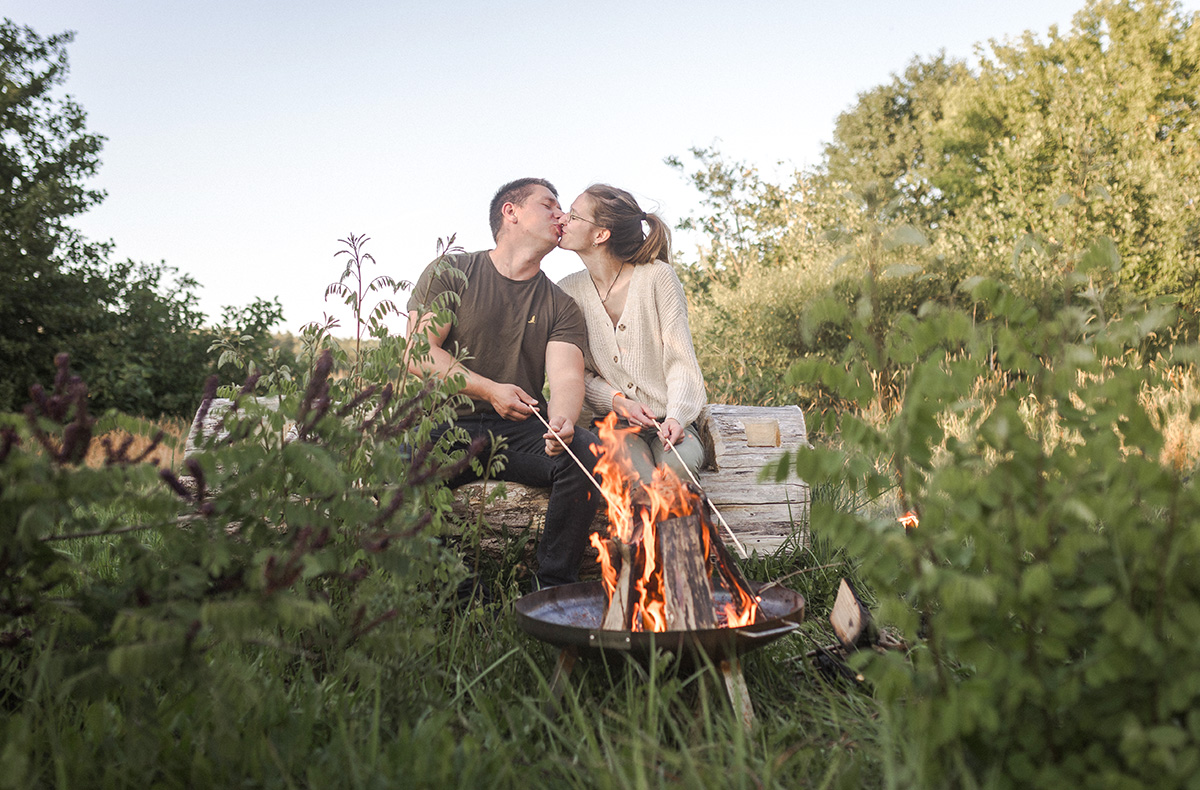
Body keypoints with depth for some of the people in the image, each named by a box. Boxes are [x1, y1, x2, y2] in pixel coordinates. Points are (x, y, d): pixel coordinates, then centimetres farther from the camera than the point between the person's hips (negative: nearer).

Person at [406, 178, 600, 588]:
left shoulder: (562, 306, 12)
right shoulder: (452, 271, 6)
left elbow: (566, 377, -5)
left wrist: (562, 421, -29)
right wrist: (489, 390, -17)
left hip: (524, 432, 2)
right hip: (451, 424, -1)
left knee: (587, 452, -28)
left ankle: (554, 586, -13)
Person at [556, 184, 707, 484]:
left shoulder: (656, 276, -5)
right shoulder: (568, 290, 3)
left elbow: (680, 360, -6)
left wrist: (676, 416, -22)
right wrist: (617, 402, -12)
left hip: (667, 421, -1)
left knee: (677, 465, -34)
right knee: (639, 481, -32)